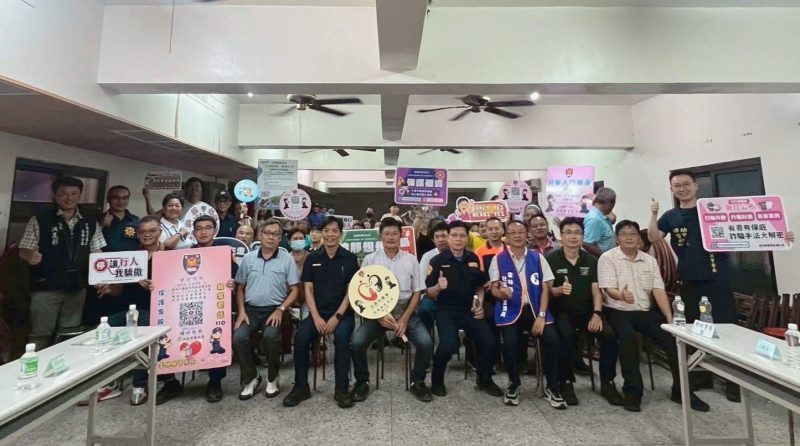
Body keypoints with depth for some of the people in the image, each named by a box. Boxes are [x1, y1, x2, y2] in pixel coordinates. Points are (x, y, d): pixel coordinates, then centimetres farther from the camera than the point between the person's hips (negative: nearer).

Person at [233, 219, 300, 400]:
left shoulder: (287, 259, 0)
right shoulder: (248, 258, 8)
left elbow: (294, 290, 0)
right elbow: (240, 287, 13)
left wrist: (280, 309, -12)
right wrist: (241, 310, 0)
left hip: (274, 310, -3)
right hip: (251, 309, 3)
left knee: (271, 336, -30)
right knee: (238, 338, -22)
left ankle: (272, 378, -2)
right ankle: (251, 378, 5)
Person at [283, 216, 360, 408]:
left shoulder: (350, 258, -2)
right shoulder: (312, 258, 5)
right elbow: (308, 289, 2)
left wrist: (337, 316, -15)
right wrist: (316, 317, -11)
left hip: (343, 312, -2)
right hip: (318, 312, 2)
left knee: (342, 337, -30)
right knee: (300, 336, -22)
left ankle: (342, 388, -13)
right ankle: (301, 386, -3)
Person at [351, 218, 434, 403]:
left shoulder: (411, 259, 2)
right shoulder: (370, 259, 0)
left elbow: (417, 292, 4)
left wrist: (405, 319, -8)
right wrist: (379, 316, -13)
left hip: (405, 310, 1)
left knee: (426, 343, -21)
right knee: (357, 342, -23)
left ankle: (418, 382, 8)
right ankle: (362, 382, 6)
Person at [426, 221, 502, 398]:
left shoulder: (474, 259, 6)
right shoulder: (437, 260, -6)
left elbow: (480, 287, 19)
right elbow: (429, 293, -4)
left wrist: (479, 305, 2)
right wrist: (438, 287, -25)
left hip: (469, 310, 4)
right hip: (446, 310, -3)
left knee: (488, 341, -14)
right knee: (448, 344, -26)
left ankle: (485, 380, 17)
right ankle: (437, 381, 5)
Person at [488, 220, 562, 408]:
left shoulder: (538, 258, 6)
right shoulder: (498, 259, 2)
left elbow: (545, 288, 3)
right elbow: (494, 288, 1)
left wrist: (541, 316, -8)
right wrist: (501, 293, -25)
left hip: (535, 308, 2)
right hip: (510, 309, -2)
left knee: (552, 338, -21)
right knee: (510, 342, -26)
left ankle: (552, 388, 3)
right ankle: (514, 384, 4)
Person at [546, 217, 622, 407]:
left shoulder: (591, 260, 8)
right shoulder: (551, 259, -7)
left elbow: (596, 290, 2)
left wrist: (597, 313, -13)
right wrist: (559, 290, -30)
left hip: (586, 310, 4)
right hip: (561, 311, -4)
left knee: (609, 334, -19)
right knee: (567, 335, -32)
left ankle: (607, 383, 1)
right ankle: (566, 382, -11)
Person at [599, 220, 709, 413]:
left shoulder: (649, 260, 10)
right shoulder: (607, 258, -5)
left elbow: (658, 291, 4)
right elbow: (609, 289, -15)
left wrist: (670, 318, -7)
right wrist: (622, 295, -38)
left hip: (645, 312, 5)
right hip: (618, 312, -5)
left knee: (674, 337, -13)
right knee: (629, 338, -32)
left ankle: (681, 390, 6)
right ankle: (632, 391, -17)